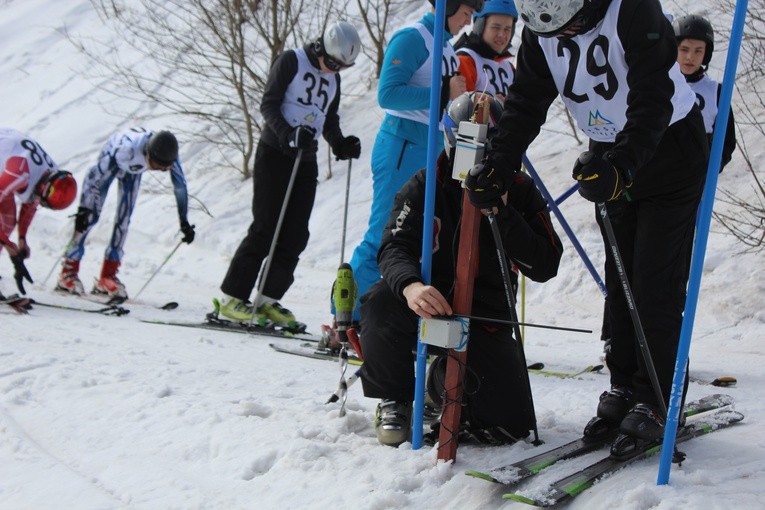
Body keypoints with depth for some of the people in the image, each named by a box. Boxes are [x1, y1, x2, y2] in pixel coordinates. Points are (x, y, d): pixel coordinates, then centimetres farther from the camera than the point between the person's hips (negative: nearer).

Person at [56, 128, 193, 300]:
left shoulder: (168, 153, -33)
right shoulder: (126, 148, -46)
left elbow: (180, 186, -16)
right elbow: (93, 176, -35)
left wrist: (184, 222, -12)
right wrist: (83, 209, -32)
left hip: (133, 170, 4)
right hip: (110, 160, -4)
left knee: (124, 220, -1)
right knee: (91, 215, -9)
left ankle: (107, 277, 4)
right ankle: (68, 272, -1)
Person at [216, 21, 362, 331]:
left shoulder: (333, 79, 15)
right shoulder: (291, 61, -5)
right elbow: (269, 104, -11)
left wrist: (340, 144, 2)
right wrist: (288, 133, -27)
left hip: (306, 160, 7)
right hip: (275, 152, -7)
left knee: (296, 235, 1)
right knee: (266, 228, -10)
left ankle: (268, 300, 8)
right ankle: (232, 297, -4)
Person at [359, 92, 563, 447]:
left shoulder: (519, 192, -2)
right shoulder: (424, 188, -5)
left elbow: (545, 267, -11)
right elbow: (395, 247, -20)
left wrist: (501, 215, -23)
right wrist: (409, 285, -43)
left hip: (486, 320, 1)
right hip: (429, 306, -1)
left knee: (511, 425, -12)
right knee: (381, 302, -35)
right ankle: (394, 399, -7)